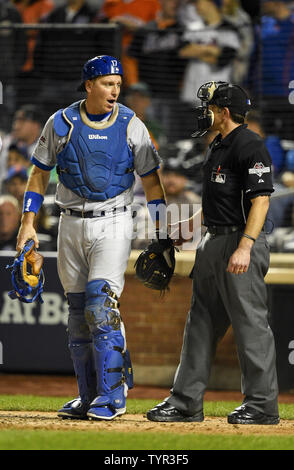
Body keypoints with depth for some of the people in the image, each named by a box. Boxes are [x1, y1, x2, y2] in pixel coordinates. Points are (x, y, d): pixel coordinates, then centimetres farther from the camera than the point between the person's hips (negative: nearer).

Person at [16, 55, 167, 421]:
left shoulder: (131, 126, -2)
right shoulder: (60, 123, 1)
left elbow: (151, 181, 2)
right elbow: (40, 173, 8)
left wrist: (159, 235, -3)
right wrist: (28, 222, 0)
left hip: (113, 224, -3)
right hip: (71, 225, 3)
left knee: (101, 306, -16)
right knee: (78, 312, 6)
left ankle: (112, 394, -12)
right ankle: (89, 398, 13)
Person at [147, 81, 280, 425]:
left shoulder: (251, 147, -13)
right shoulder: (217, 147, 17)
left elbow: (260, 200, -21)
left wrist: (244, 247, -28)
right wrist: (189, 226, 24)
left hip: (240, 242, -10)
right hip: (212, 243, 10)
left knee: (250, 325, -6)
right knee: (201, 322, 11)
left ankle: (263, 405, 0)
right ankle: (186, 401, 15)